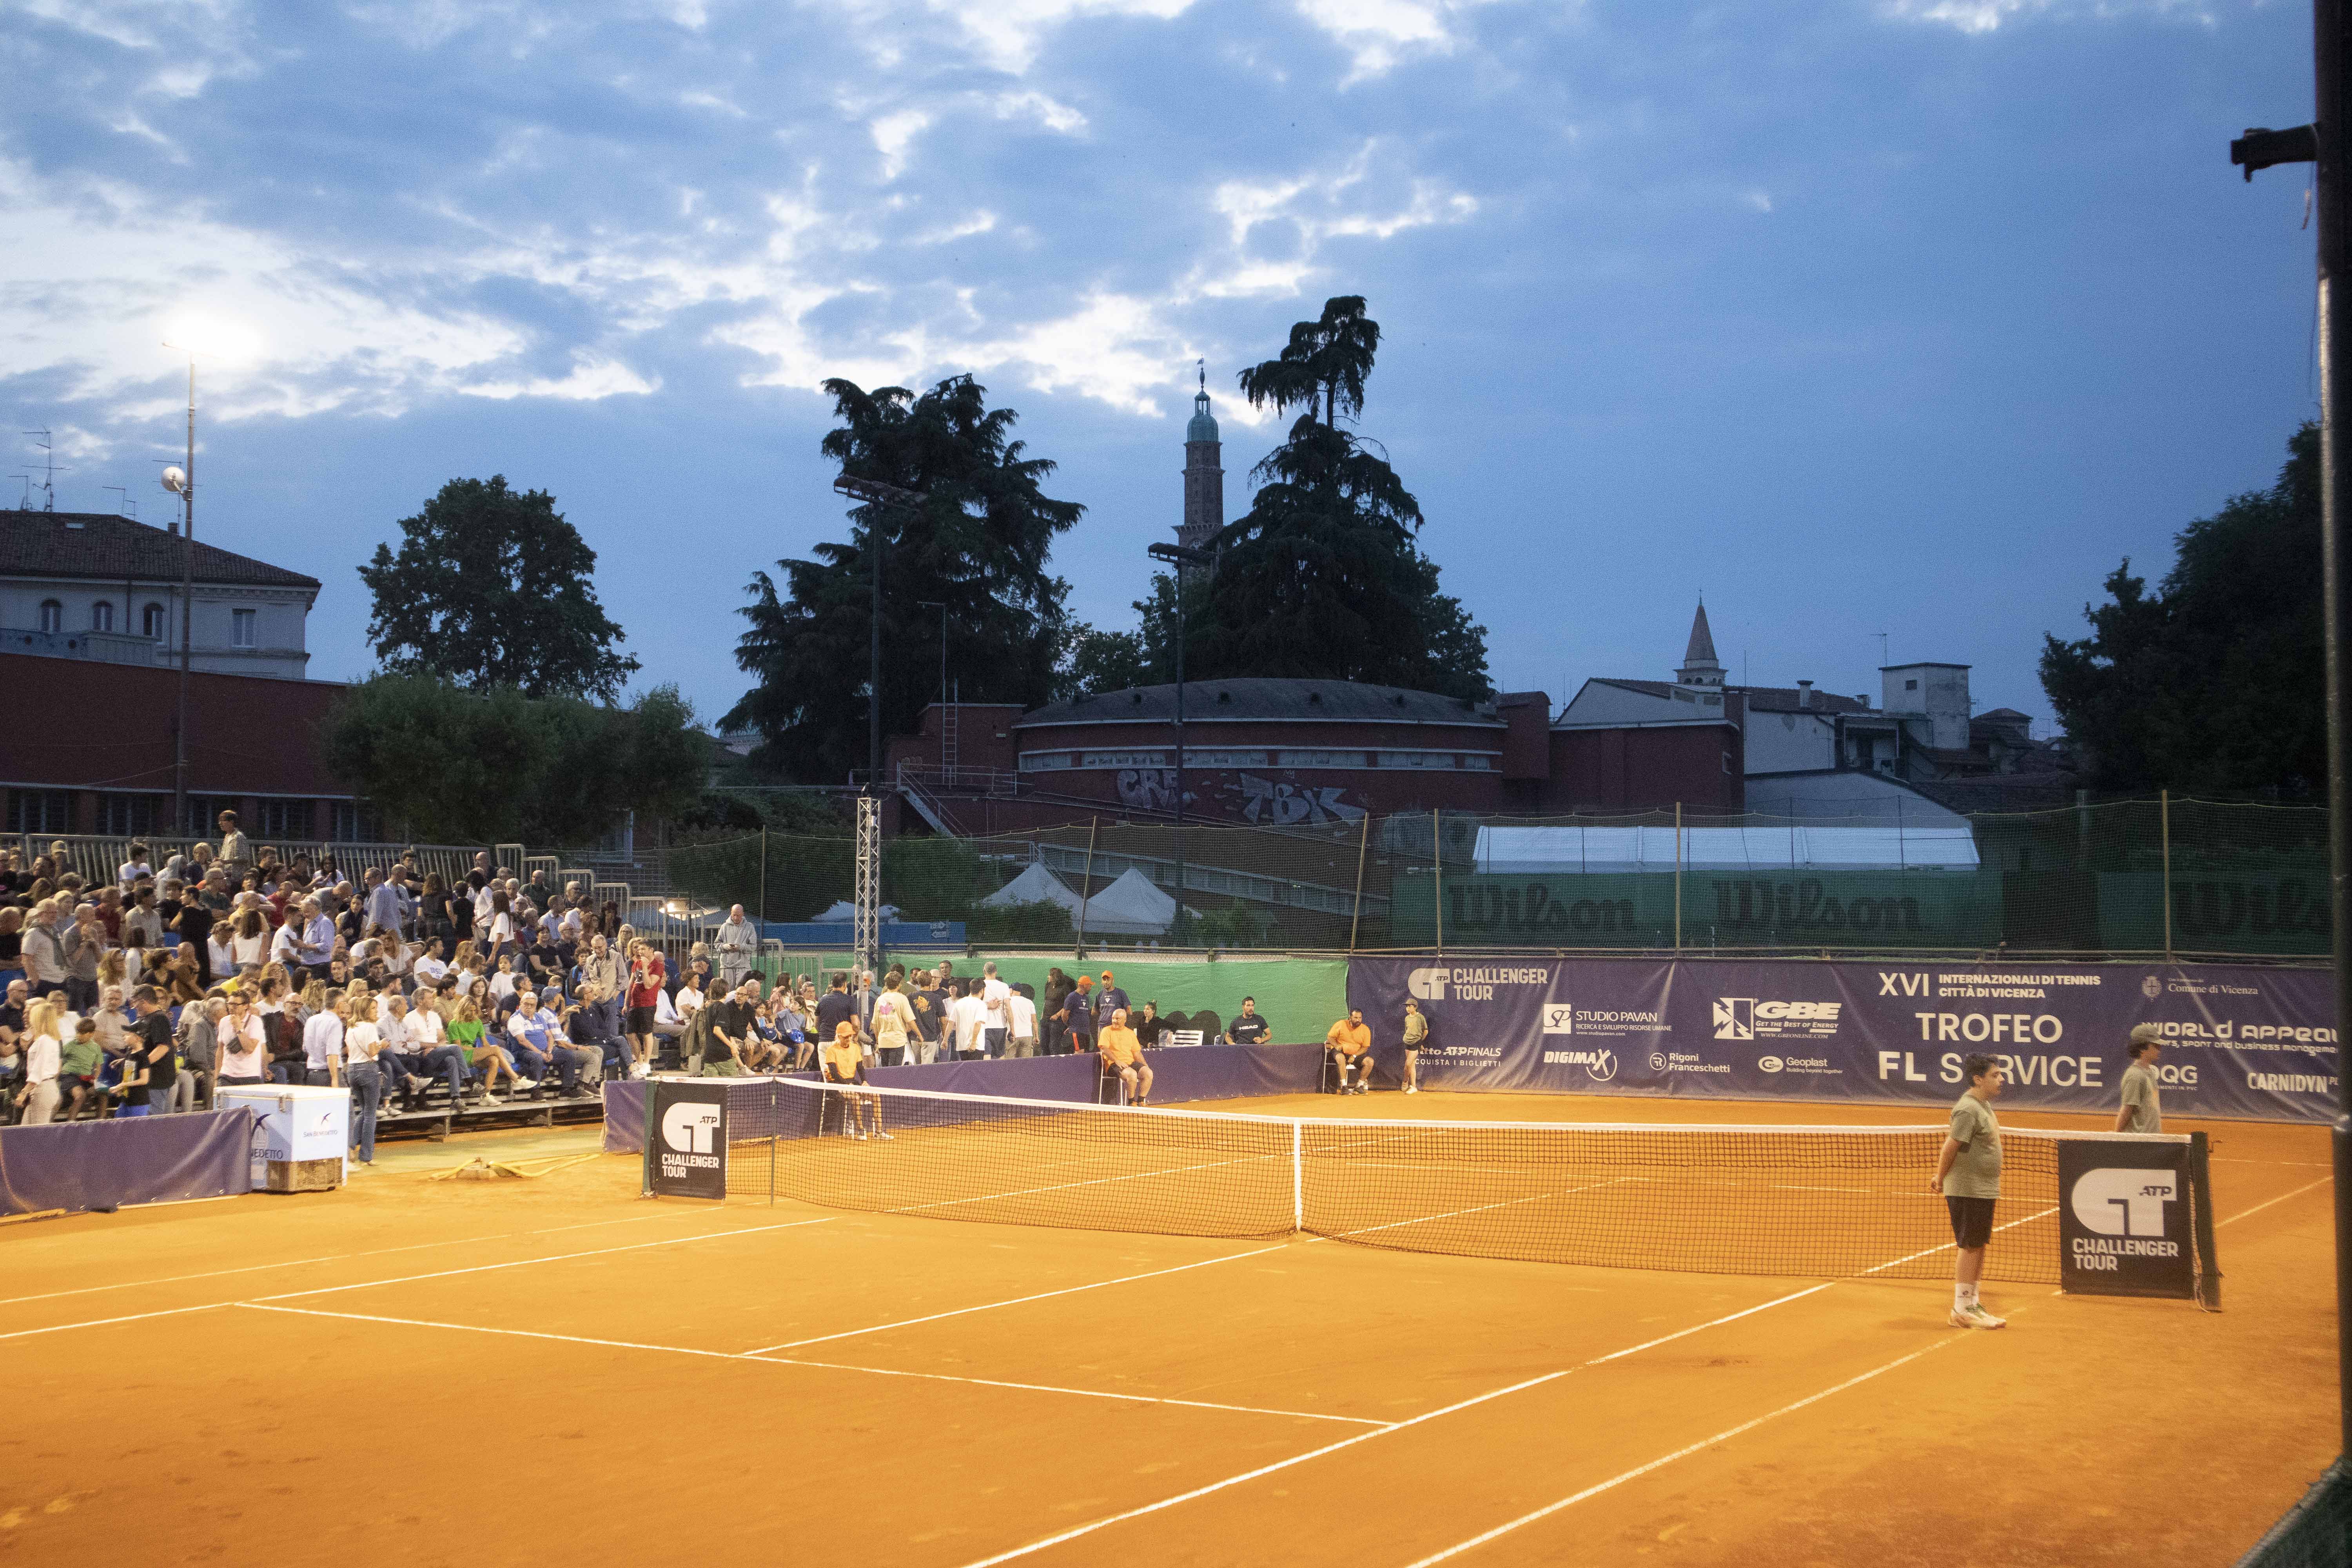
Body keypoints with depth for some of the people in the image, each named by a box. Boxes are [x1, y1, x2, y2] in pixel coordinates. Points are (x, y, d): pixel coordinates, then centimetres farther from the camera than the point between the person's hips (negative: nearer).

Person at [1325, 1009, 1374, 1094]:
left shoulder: (1366, 1029, -3)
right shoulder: (1341, 1025, -7)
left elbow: (1365, 1048, -2)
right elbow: (1330, 1037, 0)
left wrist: (1354, 1056, -17)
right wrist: (1336, 1045, -20)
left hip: (1356, 1054, 3)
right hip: (1340, 1052, -3)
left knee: (1370, 1061, -23)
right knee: (1341, 1058, -38)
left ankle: (1359, 1086, -12)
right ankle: (1344, 1087, -36)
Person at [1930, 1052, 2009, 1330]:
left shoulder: (1984, 1106, 12)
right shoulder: (1968, 1109, -19)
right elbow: (1951, 1146, -18)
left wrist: (1941, 1176, 16)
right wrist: (1940, 1178, -7)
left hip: (1984, 1192, 10)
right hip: (1967, 1191, -10)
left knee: (1979, 1247, 14)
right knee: (1970, 1248, -5)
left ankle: (1972, 1304, 23)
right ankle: (1962, 1310, 1)